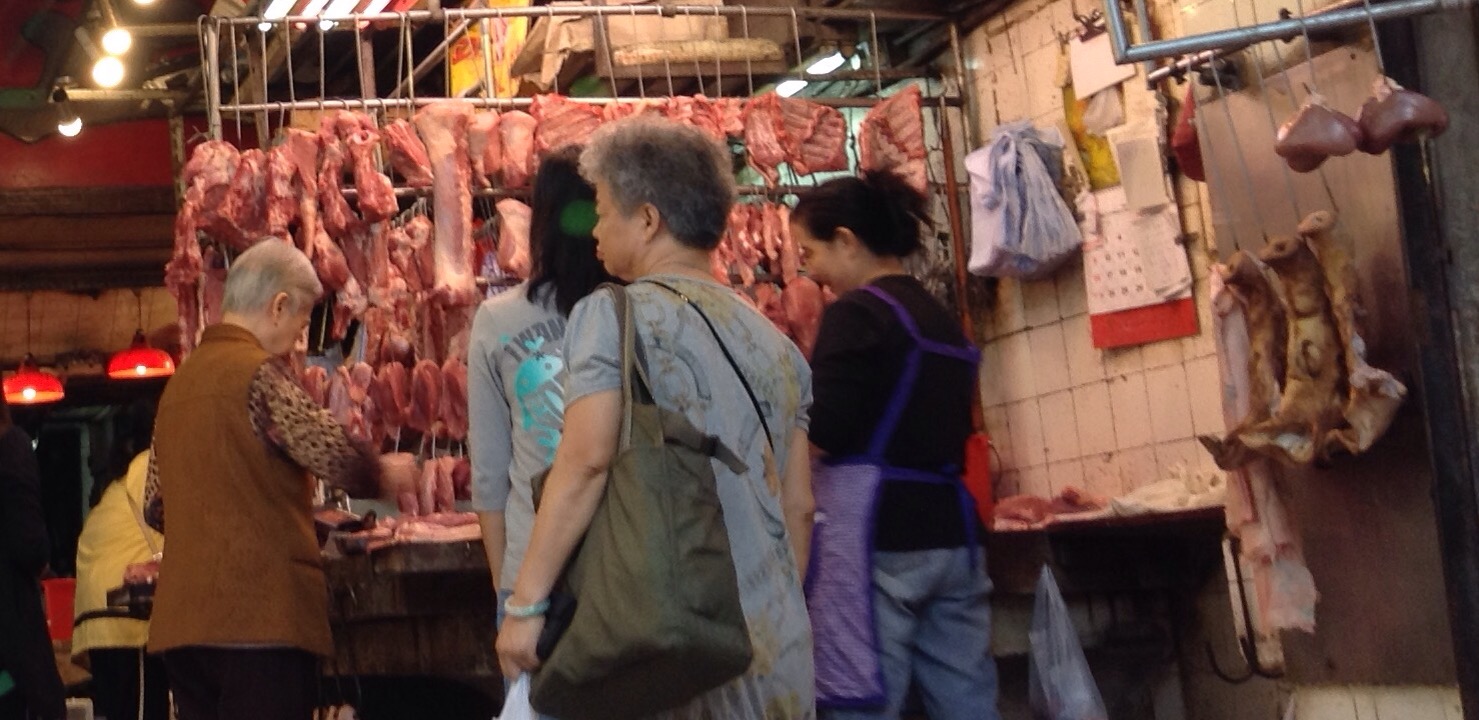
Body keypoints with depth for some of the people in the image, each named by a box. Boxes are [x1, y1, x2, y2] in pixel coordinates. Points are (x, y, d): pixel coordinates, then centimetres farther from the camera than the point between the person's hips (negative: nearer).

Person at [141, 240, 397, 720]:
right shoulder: (261, 374, -9)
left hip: (182, 618, 8)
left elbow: (155, 508, 18)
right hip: (259, 613, -8)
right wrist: (385, 477, 1)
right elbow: (339, 460, -18)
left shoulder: (179, 382, 15)